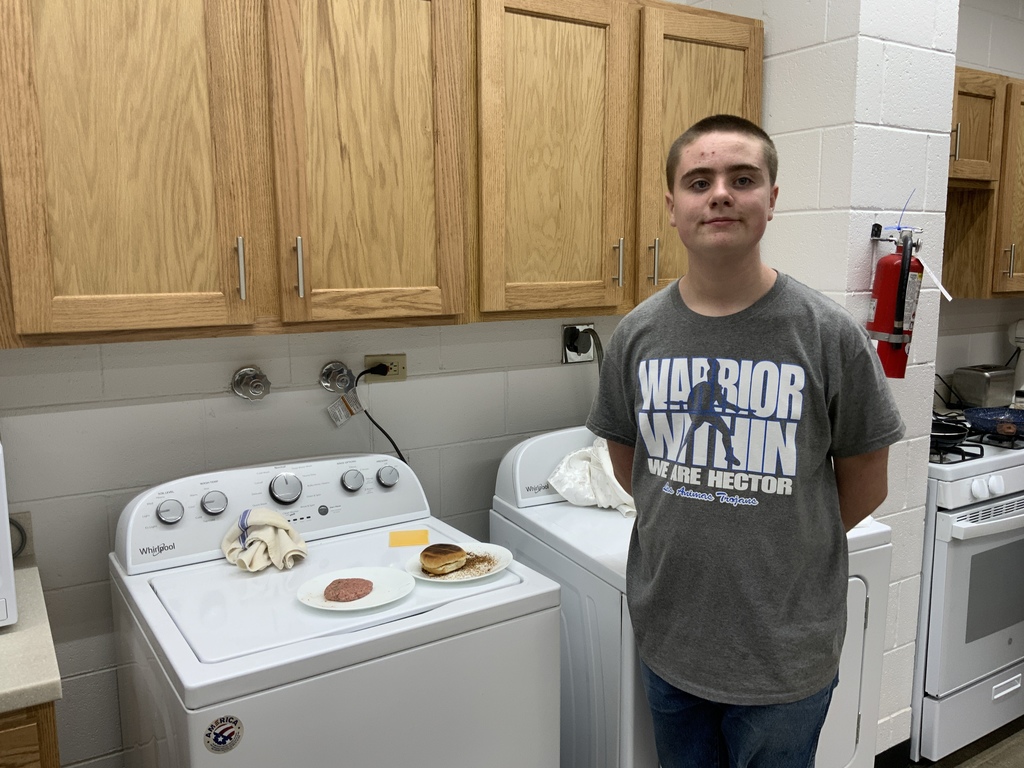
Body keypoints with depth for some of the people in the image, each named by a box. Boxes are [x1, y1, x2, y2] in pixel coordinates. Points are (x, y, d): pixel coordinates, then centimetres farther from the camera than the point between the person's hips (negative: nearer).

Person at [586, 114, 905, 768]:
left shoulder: (829, 334, -13)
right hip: (667, 637, 3)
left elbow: (865, 487, -3)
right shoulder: (638, 334, -4)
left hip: (787, 655, -2)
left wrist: (789, 544, 5)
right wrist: (691, 528, 8)